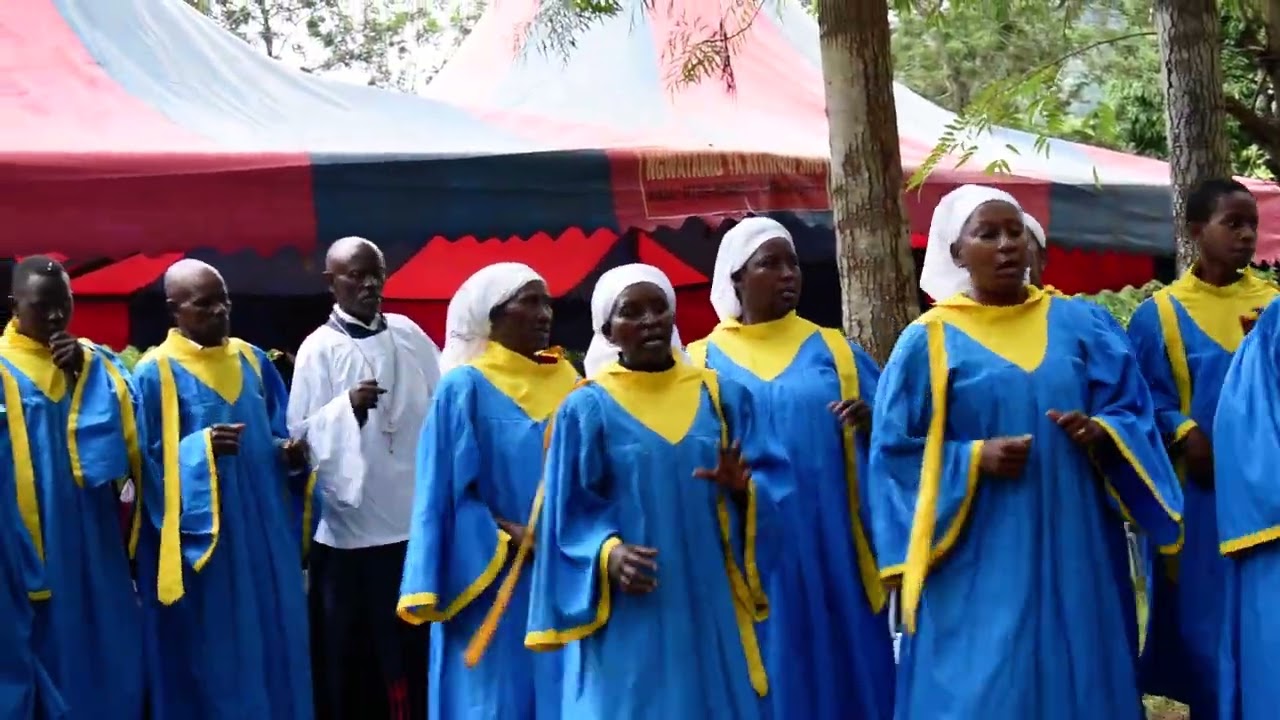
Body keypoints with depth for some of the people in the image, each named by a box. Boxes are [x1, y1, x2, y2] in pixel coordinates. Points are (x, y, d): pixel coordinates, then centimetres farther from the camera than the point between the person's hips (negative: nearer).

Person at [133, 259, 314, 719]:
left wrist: (292, 454, -6)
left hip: (264, 536, 5)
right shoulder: (155, 373, -6)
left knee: (271, 649, 10)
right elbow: (149, 462, -9)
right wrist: (200, 449, -24)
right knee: (212, 660, 1)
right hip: (200, 542, -5)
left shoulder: (253, 361, 9)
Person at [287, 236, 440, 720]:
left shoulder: (410, 335, 7)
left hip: (415, 518, 4)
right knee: (352, 657, 2)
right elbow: (301, 435, -9)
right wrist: (348, 407, -24)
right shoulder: (320, 349, -4)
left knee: (416, 649, 9)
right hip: (351, 526, -4)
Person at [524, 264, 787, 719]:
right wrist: (607, 555, -20)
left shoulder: (722, 395, 7)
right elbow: (571, 513, -2)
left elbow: (772, 477, 4)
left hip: (711, 605, 3)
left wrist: (742, 488, -18)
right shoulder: (586, 409, -1)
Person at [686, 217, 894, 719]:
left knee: (840, 674, 3)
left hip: (831, 551, 1)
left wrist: (869, 424, -16)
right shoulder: (701, 362, 6)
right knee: (765, 680, 2)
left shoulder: (834, 350, 9)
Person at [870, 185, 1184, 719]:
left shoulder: (1077, 324, 8)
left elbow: (1133, 409, 8)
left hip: (1073, 550, 3)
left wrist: (1100, 434, -13)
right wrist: (973, 459, -16)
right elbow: (895, 451, -2)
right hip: (978, 563, -3)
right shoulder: (929, 341, -1)